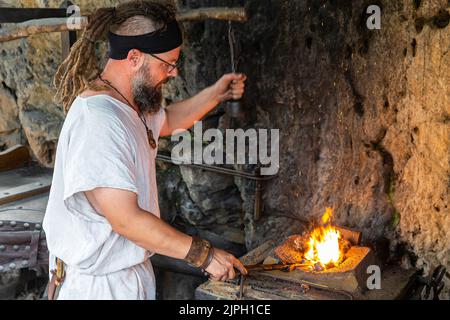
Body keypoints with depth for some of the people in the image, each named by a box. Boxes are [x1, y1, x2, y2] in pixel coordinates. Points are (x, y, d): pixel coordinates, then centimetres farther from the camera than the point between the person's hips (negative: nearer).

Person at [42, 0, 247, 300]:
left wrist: (214, 94, 10)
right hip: (98, 283, -9)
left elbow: (166, 121, 24)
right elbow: (127, 220, -30)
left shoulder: (128, 101, 2)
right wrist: (204, 254, -23)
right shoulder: (99, 122, -29)